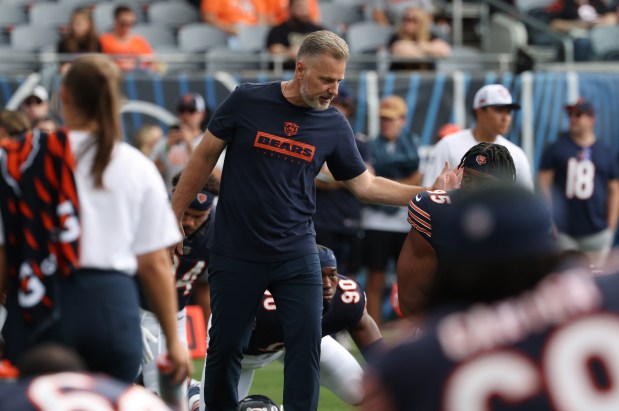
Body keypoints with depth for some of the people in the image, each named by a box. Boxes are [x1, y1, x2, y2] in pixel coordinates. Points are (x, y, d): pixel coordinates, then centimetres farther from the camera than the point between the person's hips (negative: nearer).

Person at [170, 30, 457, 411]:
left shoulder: (335, 125, -1)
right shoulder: (247, 101, -9)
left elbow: (365, 184, 5)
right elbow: (206, 156, 0)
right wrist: (174, 215, 1)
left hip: (297, 255, 2)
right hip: (237, 253, -2)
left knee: (307, 342, -2)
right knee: (226, 346, 7)